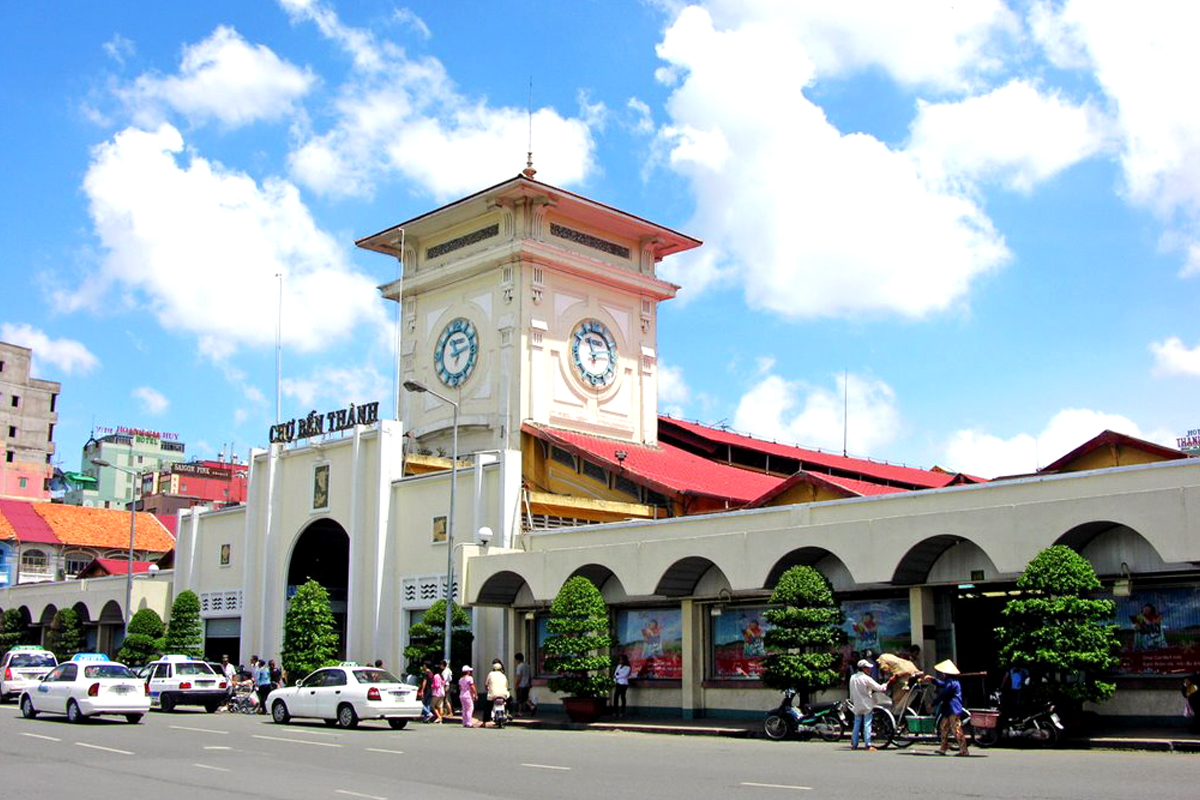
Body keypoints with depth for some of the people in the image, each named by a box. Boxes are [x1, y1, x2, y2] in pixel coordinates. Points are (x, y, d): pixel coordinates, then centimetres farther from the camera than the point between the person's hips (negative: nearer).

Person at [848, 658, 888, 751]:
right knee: (867, 725, -4)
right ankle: (868, 745, -6)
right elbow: (879, 688, -13)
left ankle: (854, 744, 14)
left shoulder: (852, 678, 4)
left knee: (857, 725, 12)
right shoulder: (866, 678, -15)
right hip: (867, 705, -6)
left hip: (857, 705, 6)